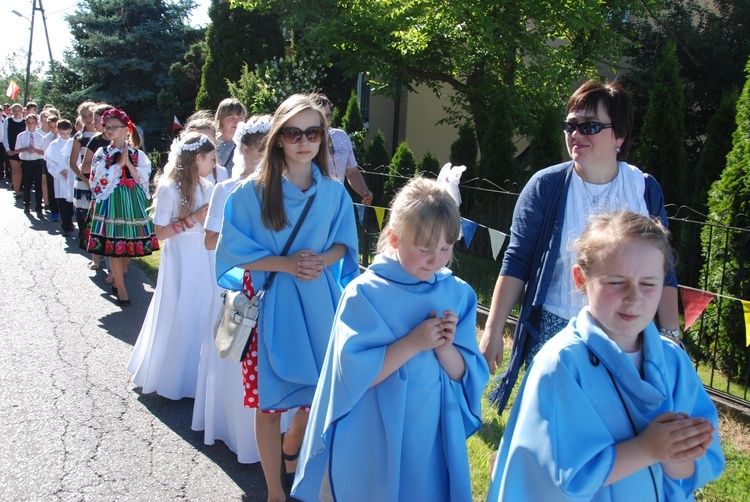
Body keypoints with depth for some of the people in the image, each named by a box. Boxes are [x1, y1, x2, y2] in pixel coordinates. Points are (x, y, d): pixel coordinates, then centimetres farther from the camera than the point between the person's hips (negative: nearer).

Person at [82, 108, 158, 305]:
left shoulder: (138, 155, 5)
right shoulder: (101, 154, 4)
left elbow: (143, 178, -2)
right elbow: (99, 180, -5)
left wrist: (128, 164, -11)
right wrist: (119, 164, -8)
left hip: (133, 202, 1)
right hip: (110, 202, -1)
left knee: (130, 244, 5)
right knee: (113, 246, -3)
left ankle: (117, 277, 28)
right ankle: (121, 288, 6)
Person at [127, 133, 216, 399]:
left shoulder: (208, 188, 5)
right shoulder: (170, 189, -13)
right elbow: (160, 232, -13)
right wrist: (192, 219, -18)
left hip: (204, 263, 6)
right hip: (180, 264, -6)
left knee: (204, 316, 10)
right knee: (178, 317, 4)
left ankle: (196, 375, 25)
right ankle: (171, 378, 22)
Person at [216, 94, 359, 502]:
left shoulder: (334, 192, 1)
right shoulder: (253, 192, -8)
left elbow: (344, 243, 9)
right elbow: (234, 251, -6)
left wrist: (322, 260, -13)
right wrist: (285, 263, -18)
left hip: (320, 303, 3)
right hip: (273, 304, -3)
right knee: (270, 397, 6)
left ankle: (291, 453, 45)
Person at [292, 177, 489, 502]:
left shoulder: (459, 295, -3)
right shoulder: (364, 294, -14)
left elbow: (465, 377, -2)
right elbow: (354, 374, -18)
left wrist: (445, 348, -21)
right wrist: (412, 344, -25)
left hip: (435, 437, 3)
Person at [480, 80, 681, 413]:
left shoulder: (645, 189, 2)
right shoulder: (546, 186, -4)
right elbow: (516, 263, -3)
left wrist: (670, 337, 1)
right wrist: (492, 331, -6)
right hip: (553, 333, -1)